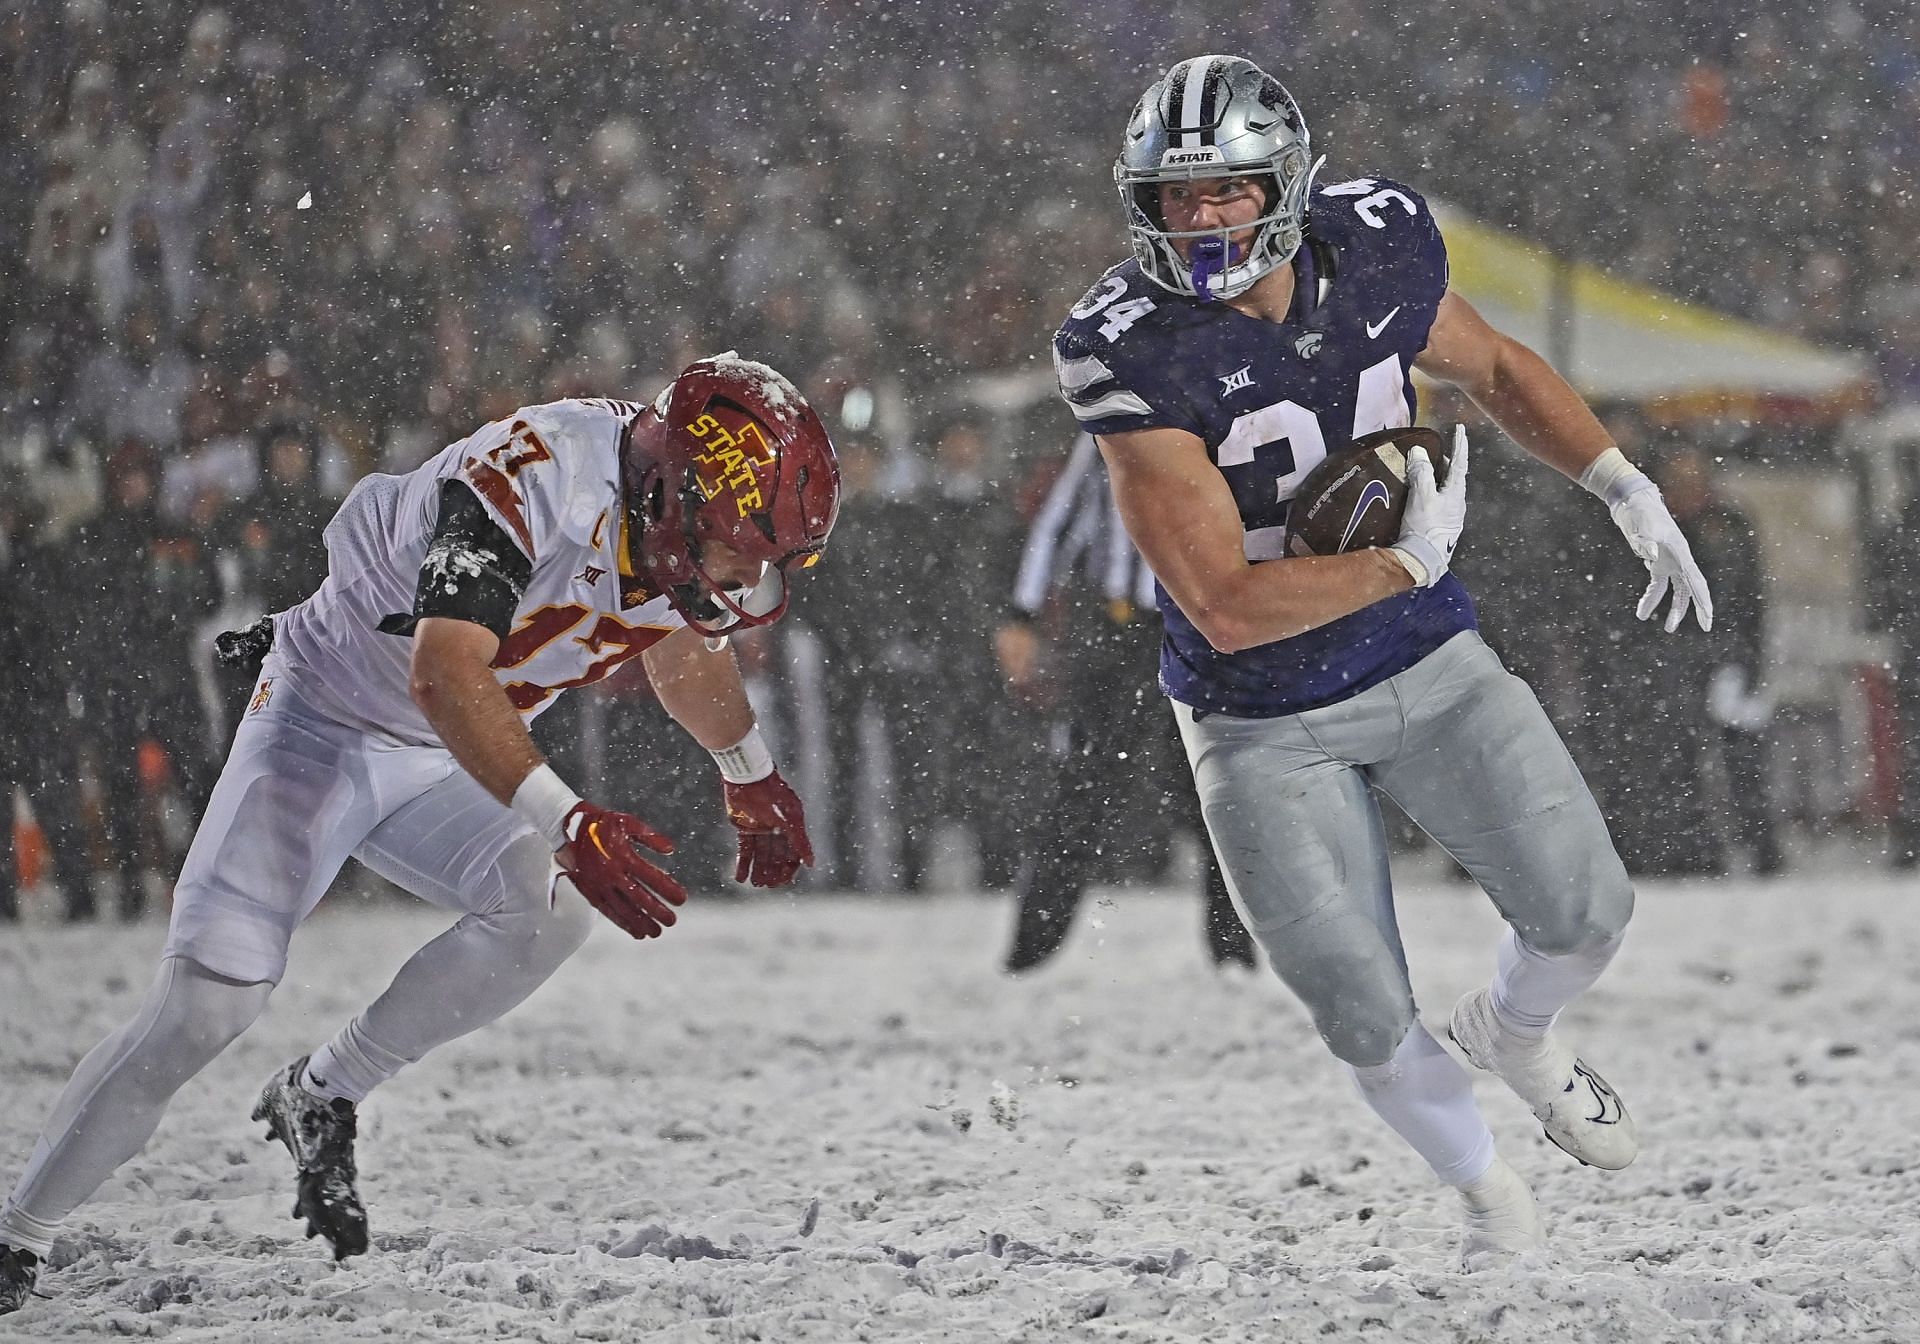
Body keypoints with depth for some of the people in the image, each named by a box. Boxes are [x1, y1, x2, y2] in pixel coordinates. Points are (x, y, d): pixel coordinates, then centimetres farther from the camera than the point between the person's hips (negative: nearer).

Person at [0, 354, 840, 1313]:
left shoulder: (684, 521, -9)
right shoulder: (533, 477, -34)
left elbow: (683, 644, 17)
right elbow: (445, 678, -43)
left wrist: (751, 777, 18)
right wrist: (565, 824, -51)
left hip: (442, 766, 7)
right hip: (325, 720, -7)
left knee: (554, 907, -21)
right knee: (202, 1007, -16)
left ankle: (323, 1100, -3)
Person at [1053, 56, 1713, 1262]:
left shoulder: (1378, 248, -12)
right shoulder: (1131, 351, -26)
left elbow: (1491, 363, 12)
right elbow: (1228, 608, -27)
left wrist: (1626, 488, 1)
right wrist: (1411, 562, -23)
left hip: (1428, 665, 4)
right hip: (1262, 723, -4)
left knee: (1585, 914, -2)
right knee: (1367, 1022, -2)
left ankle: (1517, 1032, 35)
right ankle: (1490, 1194, 29)